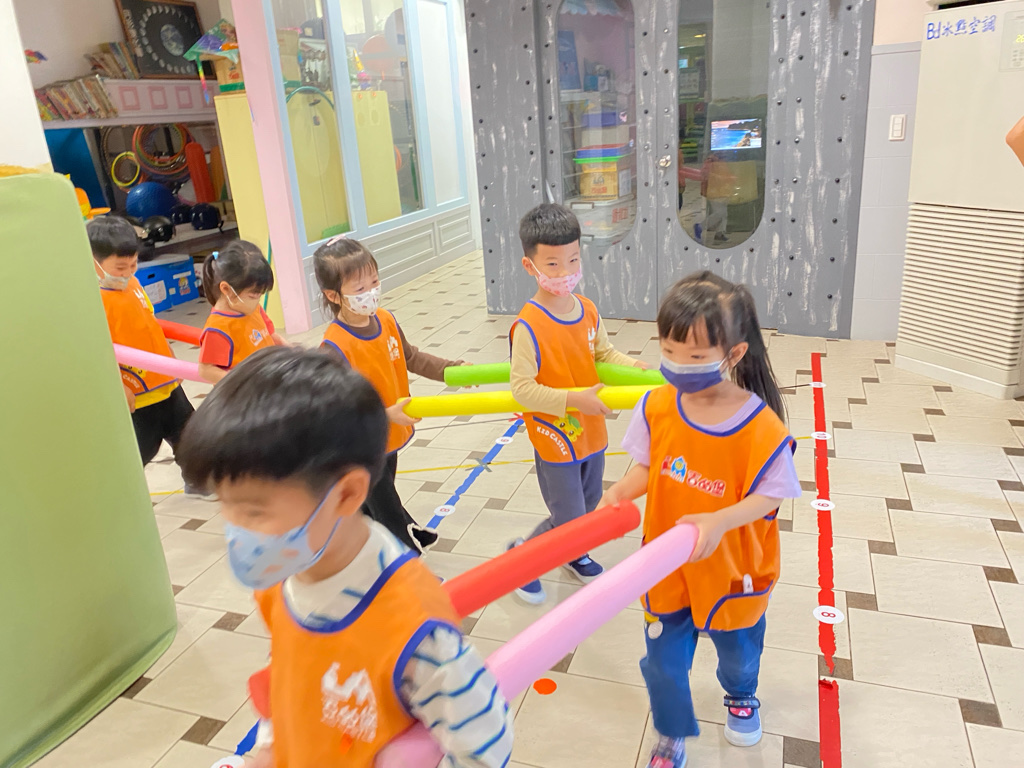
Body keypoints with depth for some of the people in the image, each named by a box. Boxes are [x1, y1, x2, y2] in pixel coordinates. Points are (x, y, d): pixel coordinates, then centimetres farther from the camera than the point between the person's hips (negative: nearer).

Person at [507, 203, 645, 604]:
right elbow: (522, 388, -26)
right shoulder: (529, 325, -25)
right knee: (568, 520, 2)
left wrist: (633, 366, -6)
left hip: (591, 433, 7)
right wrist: (574, 400, -32)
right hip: (555, 440, -7)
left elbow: (603, 353, 12)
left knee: (589, 503, 25)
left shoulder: (588, 309, -3)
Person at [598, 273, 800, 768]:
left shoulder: (762, 426, -26)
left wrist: (718, 521, -34)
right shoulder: (656, 406, -15)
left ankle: (741, 696, 65)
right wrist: (620, 491, -23)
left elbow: (767, 496, -17)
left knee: (738, 652, 28)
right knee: (664, 662, 13)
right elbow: (646, 467, -3)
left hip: (731, 570, -1)